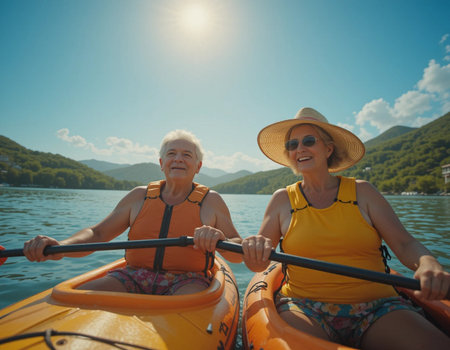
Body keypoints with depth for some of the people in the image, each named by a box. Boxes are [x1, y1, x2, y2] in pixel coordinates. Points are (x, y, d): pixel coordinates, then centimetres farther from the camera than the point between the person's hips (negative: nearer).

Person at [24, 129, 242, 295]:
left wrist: (219, 242, -25)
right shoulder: (140, 196, 9)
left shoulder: (211, 201, 2)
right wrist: (59, 248, -11)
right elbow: (97, 234, 10)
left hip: (186, 281, -2)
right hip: (135, 277, 3)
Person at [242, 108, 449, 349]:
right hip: (305, 308, -1)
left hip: (376, 309, 2)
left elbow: (404, 244, 2)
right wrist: (255, 251, -22)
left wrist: (427, 263, -21)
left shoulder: (362, 192, 7)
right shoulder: (282, 200, 5)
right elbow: (259, 265, 2)